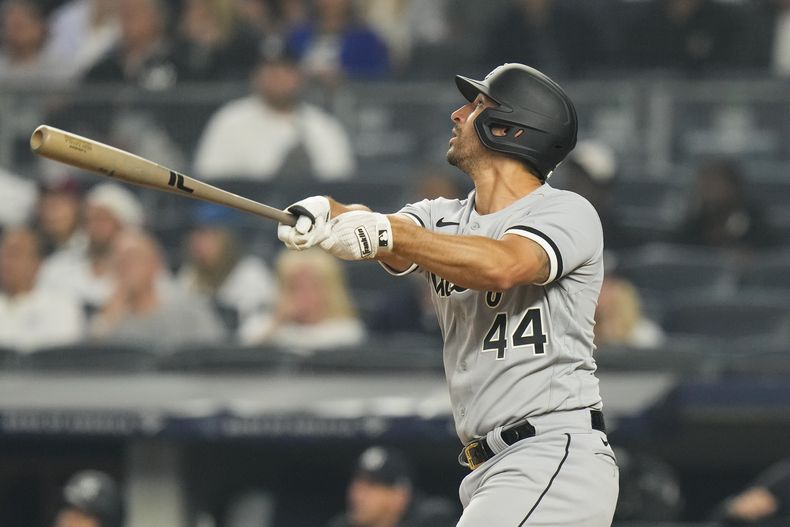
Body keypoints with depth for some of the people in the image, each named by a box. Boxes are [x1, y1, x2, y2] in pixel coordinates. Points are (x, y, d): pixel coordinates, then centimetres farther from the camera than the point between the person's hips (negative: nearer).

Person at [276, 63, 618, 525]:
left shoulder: (568, 212, -6)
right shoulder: (444, 218, 15)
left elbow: (502, 268, -27)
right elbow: (366, 230, -6)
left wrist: (387, 232, -34)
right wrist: (326, 213, -29)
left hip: (557, 458, -8)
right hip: (491, 470, 8)